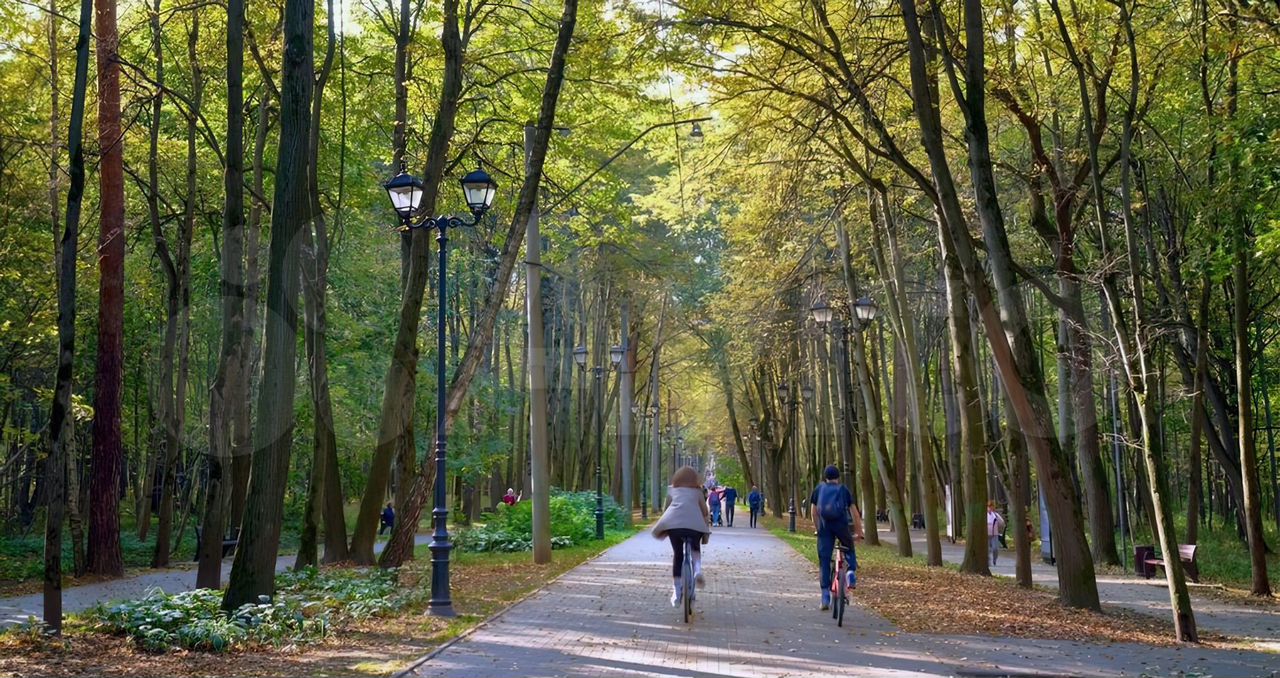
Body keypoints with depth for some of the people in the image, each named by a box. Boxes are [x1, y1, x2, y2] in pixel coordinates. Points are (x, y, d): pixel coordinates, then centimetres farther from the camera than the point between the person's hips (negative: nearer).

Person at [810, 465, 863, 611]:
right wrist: (859, 530, 15)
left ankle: (825, 598, 1)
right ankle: (851, 570, 3)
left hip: (825, 526, 0)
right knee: (849, 548, 29)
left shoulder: (819, 489, 17)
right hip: (841, 525, 0)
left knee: (824, 561, 4)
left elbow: (814, 512, 15)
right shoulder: (844, 489, 15)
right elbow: (854, 511, 11)